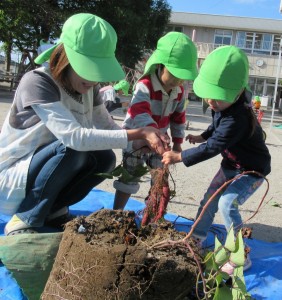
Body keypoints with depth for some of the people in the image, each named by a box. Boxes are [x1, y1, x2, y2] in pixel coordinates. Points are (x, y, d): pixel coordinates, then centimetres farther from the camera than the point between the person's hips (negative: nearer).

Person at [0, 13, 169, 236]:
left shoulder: (88, 88, -3)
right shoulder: (36, 82, -26)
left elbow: (109, 129, -4)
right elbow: (75, 136, -37)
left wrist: (146, 139, -23)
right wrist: (139, 133, -36)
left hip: (41, 171, 7)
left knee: (104, 158, -12)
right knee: (70, 148, -31)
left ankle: (52, 210, 6)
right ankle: (24, 220, -14)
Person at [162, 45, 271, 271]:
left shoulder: (238, 118, -37)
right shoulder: (225, 105, -9)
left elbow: (212, 147, -36)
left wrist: (178, 157, -32)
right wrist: (202, 136, -1)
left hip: (252, 169, -9)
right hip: (231, 164, 9)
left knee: (227, 203, -24)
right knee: (209, 200, 15)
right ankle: (196, 239, 34)